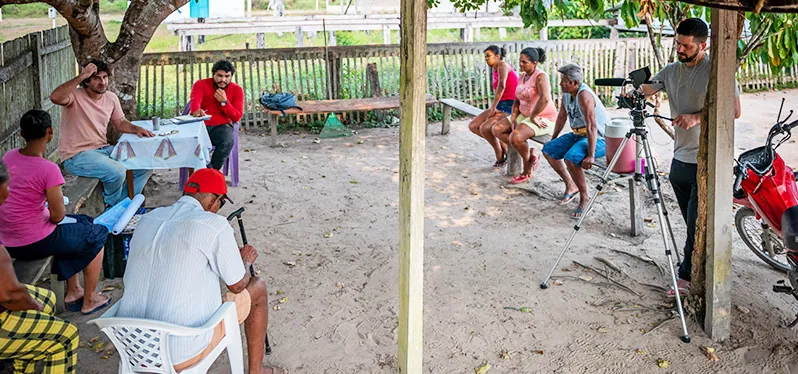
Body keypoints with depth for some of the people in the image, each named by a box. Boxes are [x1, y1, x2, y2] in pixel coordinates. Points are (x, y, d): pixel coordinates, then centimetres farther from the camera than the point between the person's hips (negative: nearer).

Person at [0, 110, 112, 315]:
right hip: (35, 243, -8)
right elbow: (58, 216, -17)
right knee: (98, 234, 15)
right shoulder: (48, 169, -24)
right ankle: (89, 300, 24)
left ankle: (73, 290, 37)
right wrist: (60, 205, 3)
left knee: (82, 222, 30)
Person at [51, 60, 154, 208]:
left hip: (103, 149, 8)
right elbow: (55, 97, -37)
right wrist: (81, 75, -35)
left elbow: (120, 123, 18)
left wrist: (136, 128, -4)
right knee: (117, 172, -30)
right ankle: (112, 207, 1)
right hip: (76, 155, -8)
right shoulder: (75, 96, -15)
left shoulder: (111, 98, 7)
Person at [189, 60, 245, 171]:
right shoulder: (201, 84, -2)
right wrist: (197, 111, -49)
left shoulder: (237, 90, 0)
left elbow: (237, 117, -4)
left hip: (222, 126, 0)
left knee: (227, 142, -33)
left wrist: (224, 102, -18)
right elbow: (195, 101, -24)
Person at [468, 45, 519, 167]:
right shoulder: (495, 70, 15)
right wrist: (493, 108, -2)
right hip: (501, 106, 9)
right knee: (473, 126, 1)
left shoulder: (502, 65, -12)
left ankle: (500, 155, -3)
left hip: (510, 106, -9)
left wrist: (493, 108, -24)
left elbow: (502, 86, -28)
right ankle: (501, 144, 7)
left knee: (484, 128, -24)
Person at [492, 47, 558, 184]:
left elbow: (545, 99, -35)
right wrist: (513, 119, -3)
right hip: (524, 115, 10)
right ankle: (530, 155, 0)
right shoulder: (522, 77, 9)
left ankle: (527, 171, -6)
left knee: (515, 137, -32)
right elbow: (517, 101, 12)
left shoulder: (540, 76, -19)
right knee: (497, 129, -3)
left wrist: (533, 117, -25)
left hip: (543, 119, -10)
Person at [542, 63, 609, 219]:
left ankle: (584, 197, -12)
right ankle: (571, 186, 17)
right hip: (578, 134, 10)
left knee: (571, 158, -32)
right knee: (548, 150, 6)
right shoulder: (566, 93, 1)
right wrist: (553, 139, 23)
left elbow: (592, 127, -31)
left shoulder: (584, 95, -27)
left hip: (598, 139, -10)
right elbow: (562, 117, 17)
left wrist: (591, 156, -34)